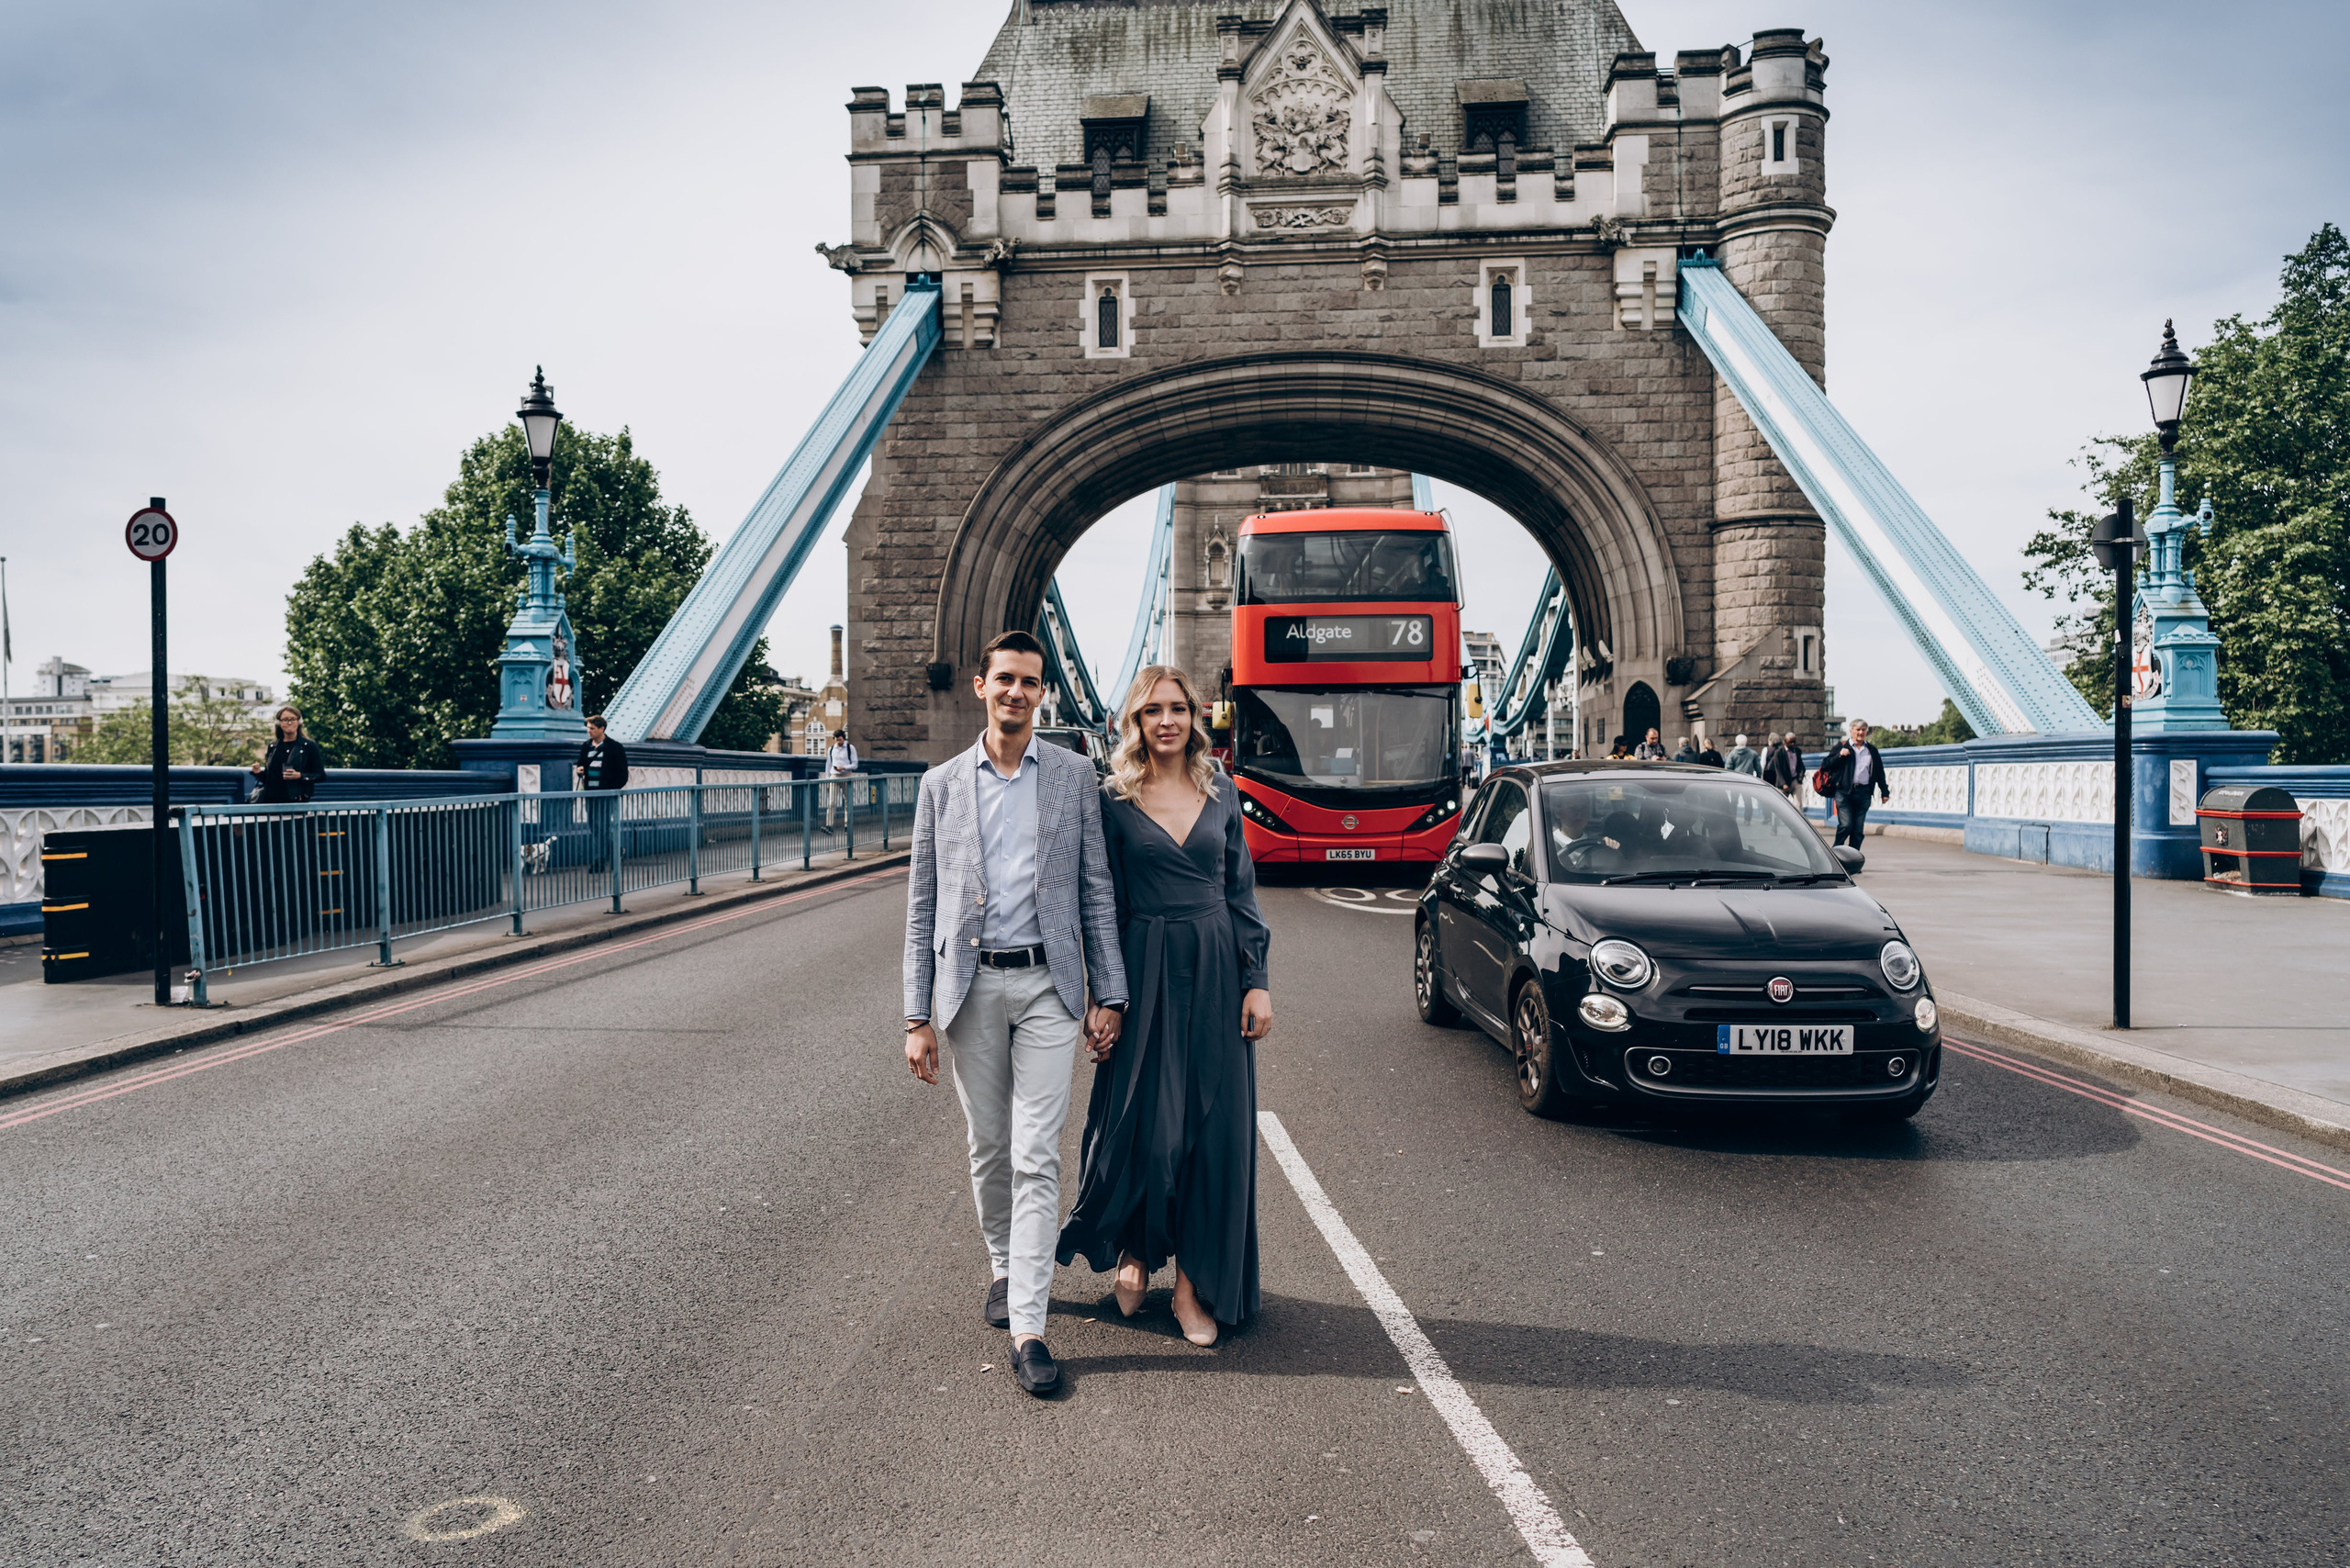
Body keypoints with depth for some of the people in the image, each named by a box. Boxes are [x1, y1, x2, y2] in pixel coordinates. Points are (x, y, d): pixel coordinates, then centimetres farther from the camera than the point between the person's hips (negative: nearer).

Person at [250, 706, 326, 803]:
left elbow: (321, 775, 1)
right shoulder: (273, 746, 17)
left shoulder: (309, 745, 4)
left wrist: (300, 776, -13)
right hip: (270, 799, 4)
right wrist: (259, 772, 3)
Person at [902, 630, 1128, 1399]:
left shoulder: (1074, 775, 4)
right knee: (989, 1148, 12)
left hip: (1047, 983, -1)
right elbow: (922, 905, 6)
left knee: (1037, 1159, -5)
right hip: (970, 984, 2)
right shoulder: (942, 784, 6)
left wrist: (1107, 993, 0)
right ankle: (1004, 1269, 35)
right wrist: (918, 1017, 1)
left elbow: (1097, 889, 5)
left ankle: (1027, 1328, -4)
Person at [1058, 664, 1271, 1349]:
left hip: (1215, 971, 3)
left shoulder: (1221, 796, 8)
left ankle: (1194, 1281, 14)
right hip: (1145, 973, -3)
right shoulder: (1115, 803, 0)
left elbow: (1242, 893, 9)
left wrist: (1257, 981, 2)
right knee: (1145, 1125, -3)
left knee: (1214, 1129, 3)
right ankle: (1133, 1248, 25)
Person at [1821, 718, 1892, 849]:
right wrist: (1839, 755, -14)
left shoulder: (1872, 750, 17)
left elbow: (1879, 772, 21)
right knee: (1845, 825, -14)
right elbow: (1827, 764, 2)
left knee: (1858, 830, 2)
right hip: (1844, 792, -3)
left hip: (1863, 794, 3)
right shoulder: (1842, 747, 8)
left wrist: (1884, 791, 16)